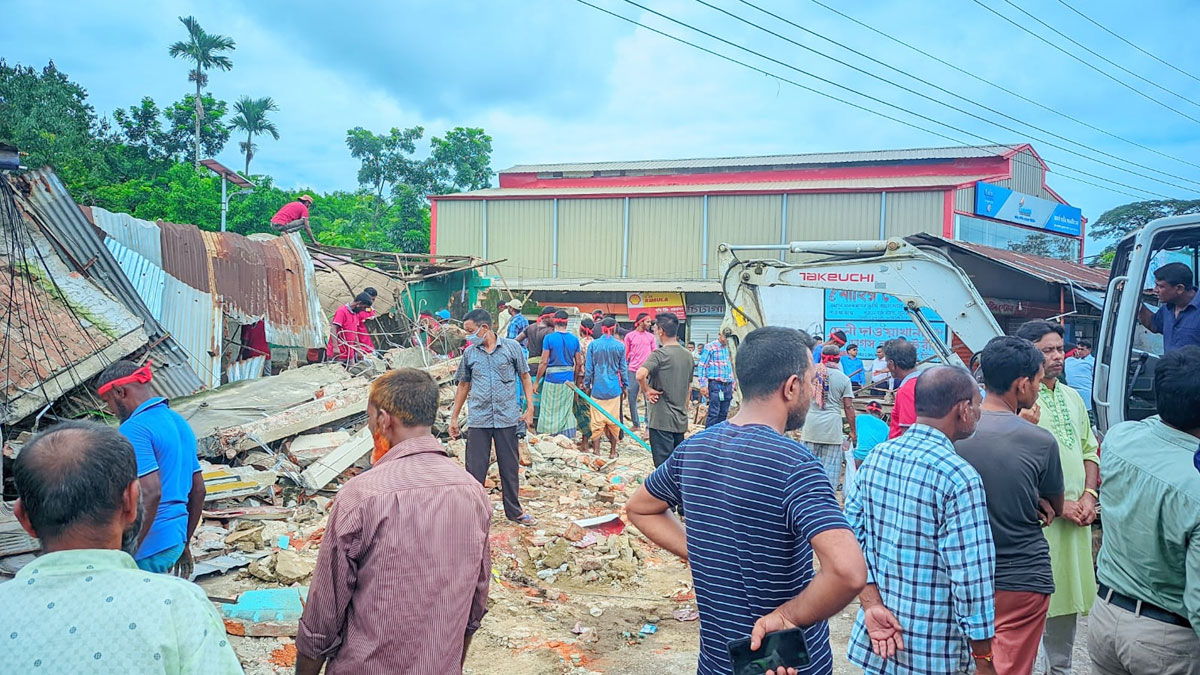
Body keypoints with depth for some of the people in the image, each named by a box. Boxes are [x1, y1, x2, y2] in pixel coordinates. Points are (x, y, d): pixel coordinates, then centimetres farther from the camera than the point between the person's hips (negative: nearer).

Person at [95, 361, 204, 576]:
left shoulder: (134, 429, -14)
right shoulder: (179, 422, 14)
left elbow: (151, 493, -25)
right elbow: (198, 490, 18)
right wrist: (183, 544, 25)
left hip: (147, 550, -9)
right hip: (174, 542, 9)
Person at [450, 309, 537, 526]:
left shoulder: (511, 347, -1)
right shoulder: (469, 353, 5)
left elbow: (525, 377, 6)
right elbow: (463, 386, 13)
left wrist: (530, 407, -2)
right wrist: (454, 418, 11)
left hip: (507, 418, -1)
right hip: (478, 420, 1)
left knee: (510, 467, 10)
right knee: (475, 469, 2)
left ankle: (514, 510, 25)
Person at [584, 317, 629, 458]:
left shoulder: (593, 344, -3)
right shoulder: (619, 346, -3)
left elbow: (588, 367, 1)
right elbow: (623, 368, 3)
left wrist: (587, 385, 11)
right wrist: (625, 386, 14)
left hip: (598, 387, 0)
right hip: (614, 388, 0)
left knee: (597, 420, 5)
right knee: (613, 419, 8)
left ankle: (596, 449, 5)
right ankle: (613, 450, 15)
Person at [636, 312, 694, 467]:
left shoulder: (659, 354, -15)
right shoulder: (688, 355, 8)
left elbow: (640, 374, -32)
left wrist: (647, 390, -15)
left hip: (661, 419, -7)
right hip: (681, 419, 7)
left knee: (663, 464, -3)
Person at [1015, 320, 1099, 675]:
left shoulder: (1072, 398, 13)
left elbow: (1089, 451, 18)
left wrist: (1088, 495, 2)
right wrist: (1058, 505, -15)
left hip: (1075, 521, 8)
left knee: (1068, 599, 17)